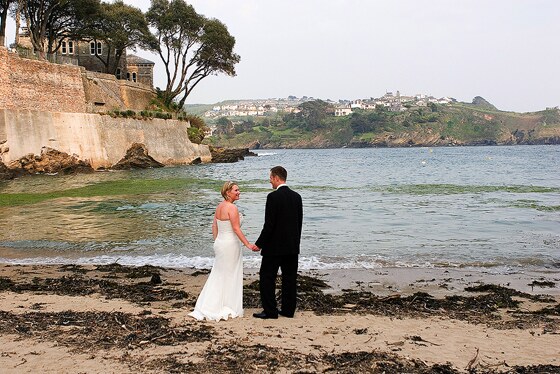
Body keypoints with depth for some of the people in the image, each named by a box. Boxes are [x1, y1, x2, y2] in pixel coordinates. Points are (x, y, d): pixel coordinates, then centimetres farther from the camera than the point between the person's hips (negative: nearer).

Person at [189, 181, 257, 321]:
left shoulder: (219, 206, 8)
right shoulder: (232, 208, -17)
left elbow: (214, 226, 13)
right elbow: (236, 229, -20)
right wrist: (248, 244, -17)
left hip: (219, 243, 8)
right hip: (230, 244, -8)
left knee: (217, 275, 15)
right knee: (230, 277, 3)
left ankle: (206, 307, 19)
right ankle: (228, 308, 13)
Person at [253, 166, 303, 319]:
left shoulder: (273, 197, -15)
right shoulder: (296, 196, 6)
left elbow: (269, 224, -18)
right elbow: (299, 222, 10)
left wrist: (259, 244, -9)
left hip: (274, 246, -7)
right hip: (292, 246, 7)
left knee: (267, 277, 3)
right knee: (290, 278, 12)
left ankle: (270, 311, 5)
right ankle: (288, 309, 18)